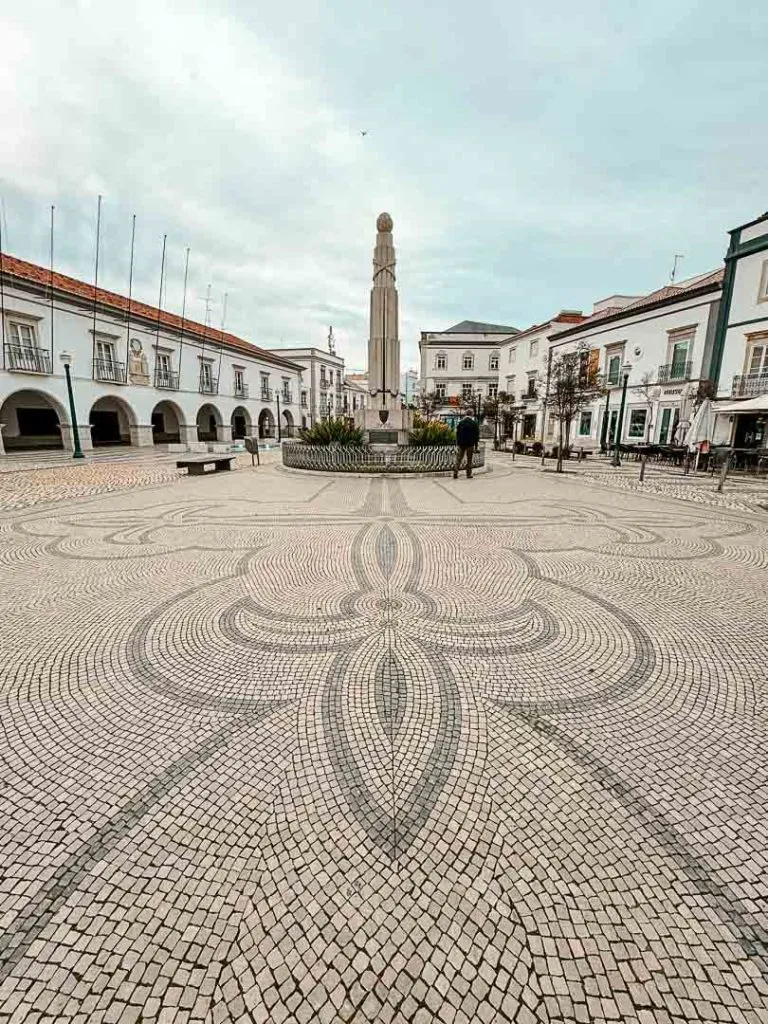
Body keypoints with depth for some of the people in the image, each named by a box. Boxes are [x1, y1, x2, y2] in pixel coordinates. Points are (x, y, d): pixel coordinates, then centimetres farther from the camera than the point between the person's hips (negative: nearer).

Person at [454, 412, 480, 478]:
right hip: (470, 444, -1)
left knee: (459, 458, 4)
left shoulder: (461, 422, 1)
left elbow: (457, 433, 4)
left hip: (461, 443, 1)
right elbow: (477, 434, 0)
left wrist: (457, 442, 10)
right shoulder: (474, 423, -1)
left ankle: (455, 473, -4)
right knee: (469, 459, 7)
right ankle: (469, 474, 7)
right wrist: (476, 444, 6)